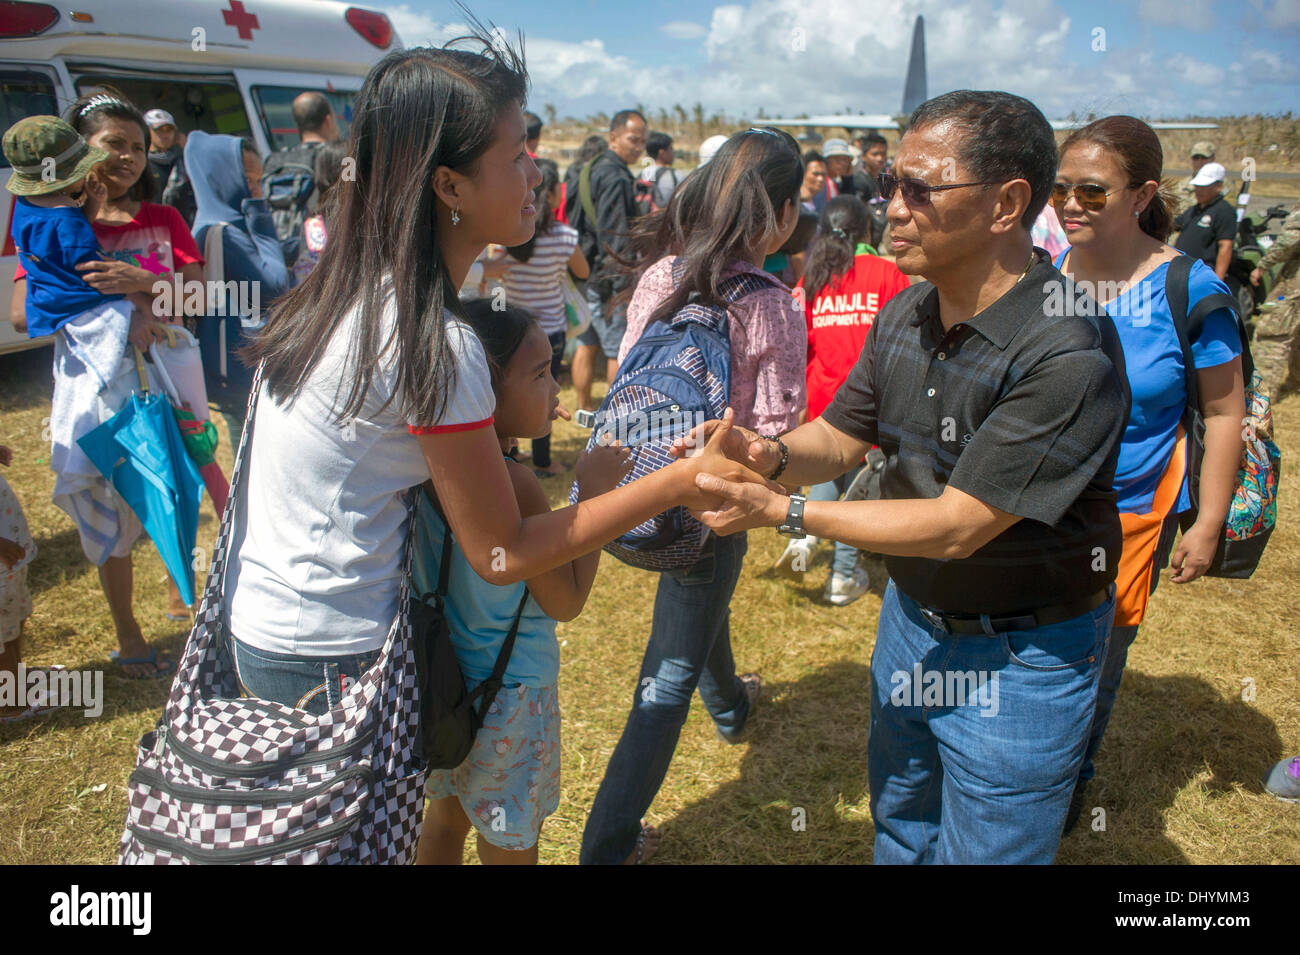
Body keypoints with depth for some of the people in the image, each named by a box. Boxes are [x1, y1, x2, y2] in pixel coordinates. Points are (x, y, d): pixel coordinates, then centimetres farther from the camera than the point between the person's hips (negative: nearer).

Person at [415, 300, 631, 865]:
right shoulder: (513, 486, -28)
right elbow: (566, 601, -18)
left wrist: (522, 428, 5)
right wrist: (593, 491, -15)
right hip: (509, 698, -7)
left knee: (445, 817, 28)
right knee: (510, 846, 15)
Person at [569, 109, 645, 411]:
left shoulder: (591, 168, 14)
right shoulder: (616, 176, -17)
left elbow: (575, 223, 20)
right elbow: (613, 236, -22)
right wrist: (620, 286, -22)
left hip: (583, 273, 10)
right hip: (604, 279, -10)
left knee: (587, 345, 14)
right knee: (621, 350, -1)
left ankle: (585, 407, 22)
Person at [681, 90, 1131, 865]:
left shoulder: (1068, 357, -30)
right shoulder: (904, 316, -5)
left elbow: (955, 527, -29)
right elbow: (839, 439, 1)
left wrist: (783, 513, -27)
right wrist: (769, 455, -21)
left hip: (1020, 655, -6)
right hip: (912, 616, 7)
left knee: (983, 849, 15)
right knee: (900, 833, 28)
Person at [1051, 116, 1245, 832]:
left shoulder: (1189, 290, -11)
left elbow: (1224, 413, -5)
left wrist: (1208, 526, -6)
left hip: (1130, 516, -2)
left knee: (1094, 663, 13)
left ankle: (1071, 776, 40)